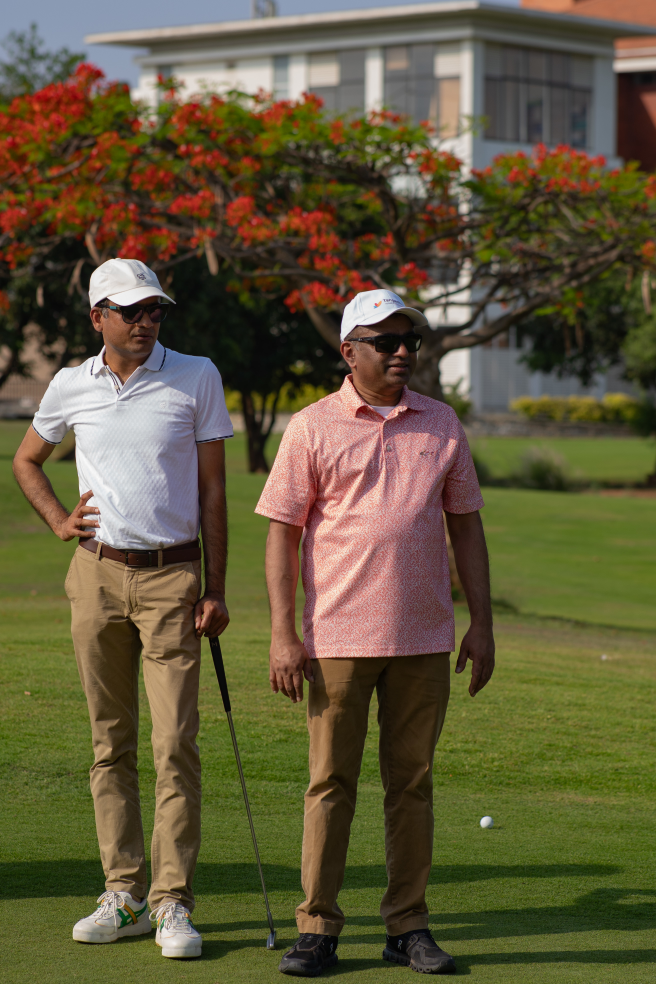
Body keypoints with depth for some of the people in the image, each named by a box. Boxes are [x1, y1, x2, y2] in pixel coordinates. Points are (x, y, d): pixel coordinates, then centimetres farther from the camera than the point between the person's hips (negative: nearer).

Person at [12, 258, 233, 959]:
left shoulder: (197, 378, 1)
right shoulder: (71, 386, 6)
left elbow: (212, 487, 2)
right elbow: (26, 460, 24)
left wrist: (215, 587, -2)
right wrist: (58, 521, 6)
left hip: (172, 576, -2)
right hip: (97, 575, 3)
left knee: (175, 744, -8)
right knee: (110, 743, 6)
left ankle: (172, 902, -5)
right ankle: (123, 894, 13)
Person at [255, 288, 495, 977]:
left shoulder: (442, 425, 10)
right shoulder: (313, 428, 0)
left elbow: (466, 525, 14)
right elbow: (283, 532, -1)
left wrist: (481, 623, 7)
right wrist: (282, 633, -8)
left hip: (424, 639, 3)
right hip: (338, 636, -3)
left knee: (412, 782, 6)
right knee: (330, 783, 0)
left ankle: (408, 926, 13)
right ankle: (318, 927, 5)